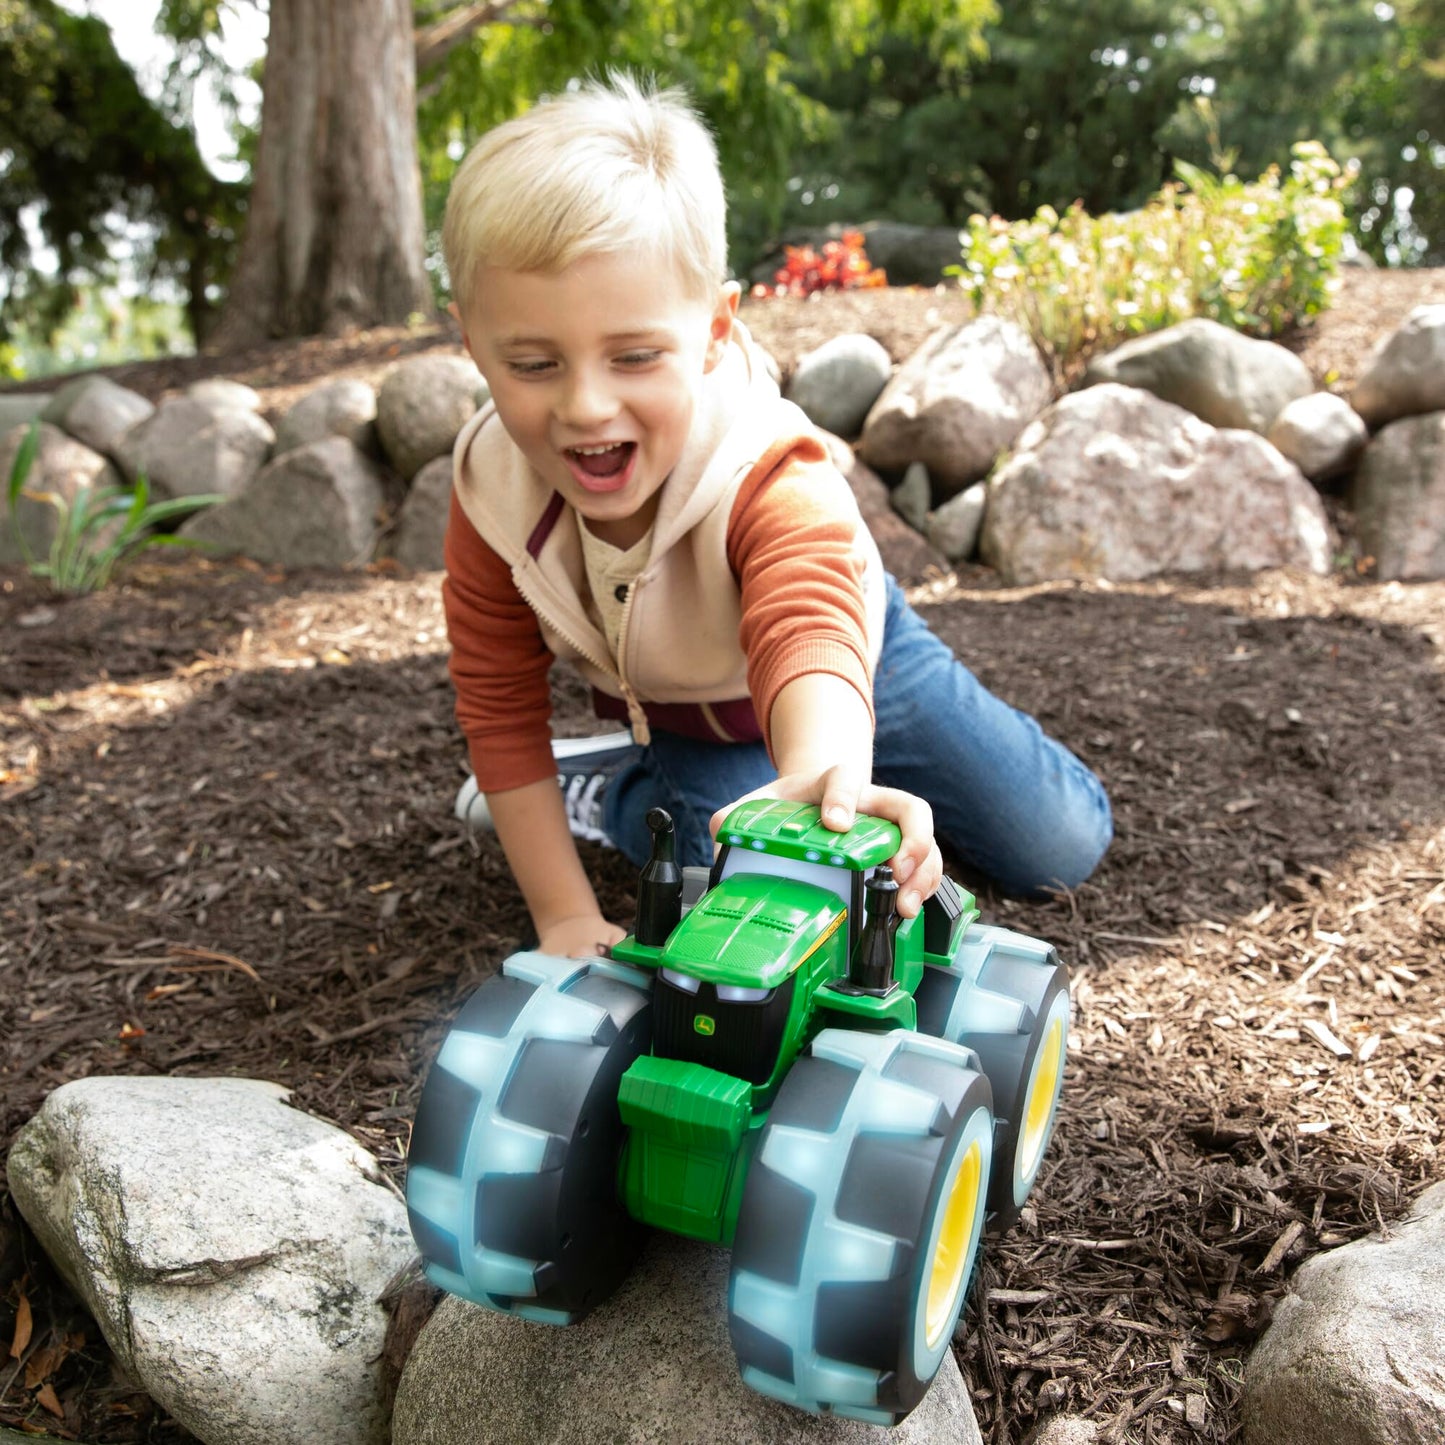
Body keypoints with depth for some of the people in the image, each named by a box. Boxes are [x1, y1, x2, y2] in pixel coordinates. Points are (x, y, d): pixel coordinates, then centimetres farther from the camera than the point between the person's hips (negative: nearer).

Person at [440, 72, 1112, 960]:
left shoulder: (770, 480, -41)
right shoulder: (493, 492, -29)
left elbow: (809, 632, -62)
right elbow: (502, 708, -18)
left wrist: (825, 771, -86)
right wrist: (566, 916, -20)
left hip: (846, 663, -1)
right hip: (669, 710, 2)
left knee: (1061, 847, 0)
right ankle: (605, 792, 6)